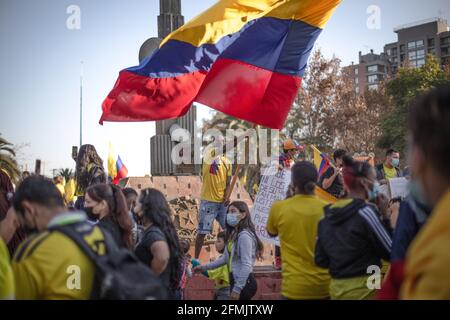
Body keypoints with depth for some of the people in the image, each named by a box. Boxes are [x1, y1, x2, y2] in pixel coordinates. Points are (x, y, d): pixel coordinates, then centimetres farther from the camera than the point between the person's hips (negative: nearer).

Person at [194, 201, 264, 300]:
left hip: (244, 283, -9)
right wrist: (205, 267, 23)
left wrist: (237, 289, -22)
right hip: (237, 282, 9)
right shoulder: (234, 234, 13)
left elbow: (246, 265, -21)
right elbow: (225, 258, 22)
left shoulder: (244, 235, -17)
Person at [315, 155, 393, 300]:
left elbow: (321, 260, 7)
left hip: (336, 288, 6)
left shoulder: (327, 215, 4)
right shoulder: (365, 211, -14)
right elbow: (391, 252, -11)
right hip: (364, 289, -6)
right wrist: (384, 216, -5)